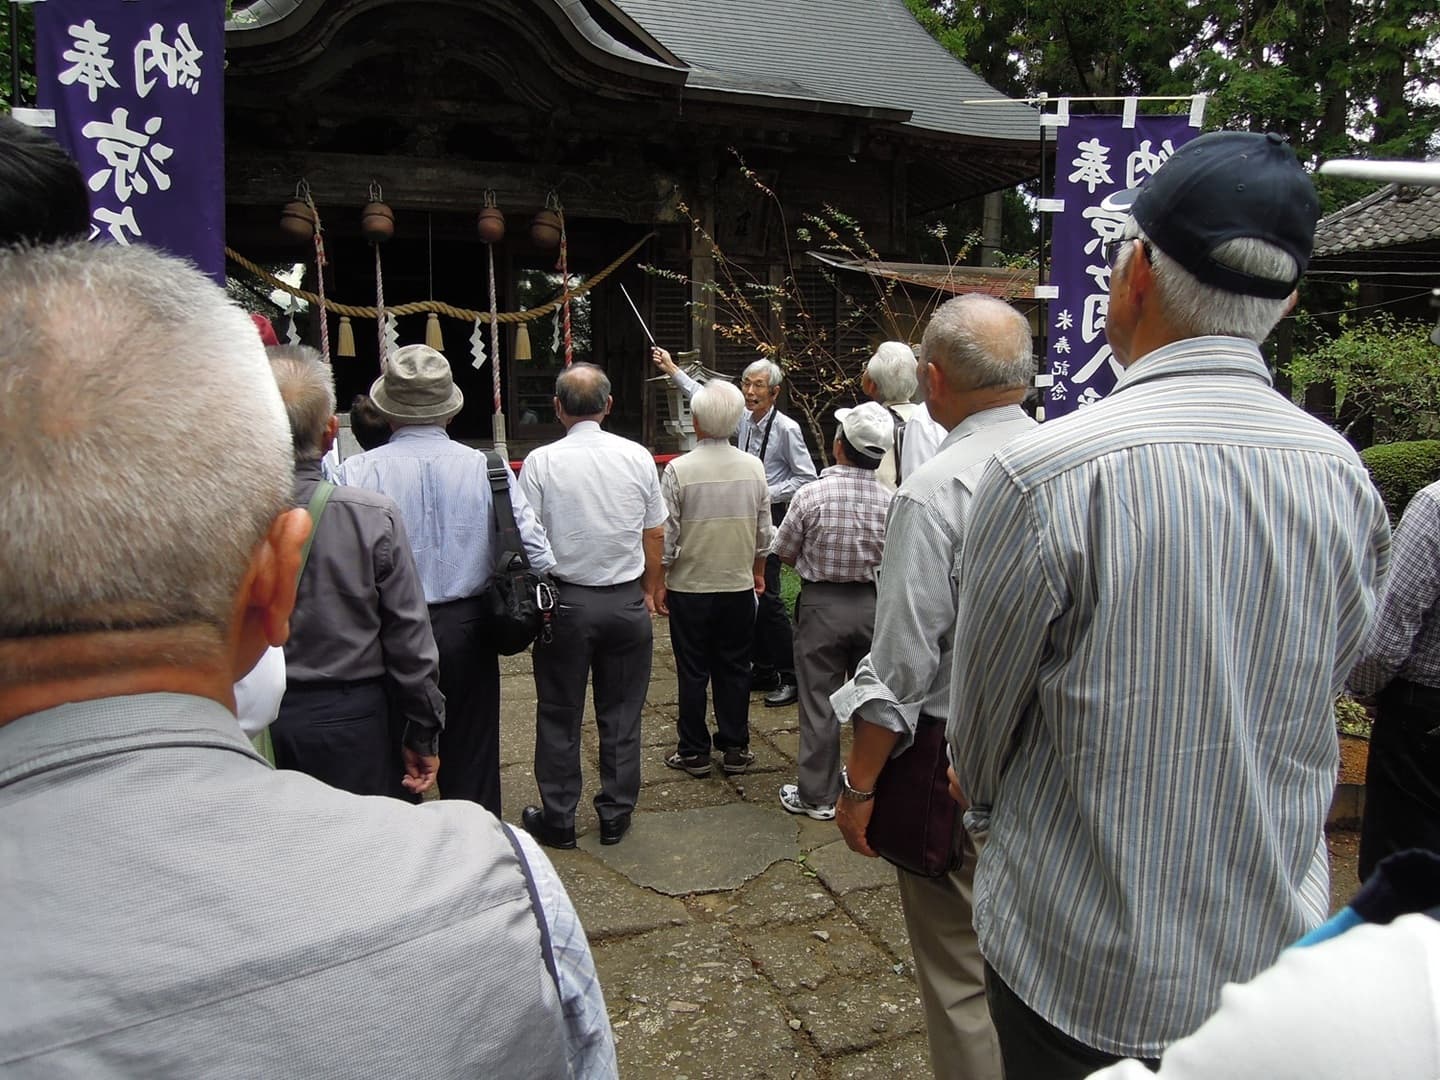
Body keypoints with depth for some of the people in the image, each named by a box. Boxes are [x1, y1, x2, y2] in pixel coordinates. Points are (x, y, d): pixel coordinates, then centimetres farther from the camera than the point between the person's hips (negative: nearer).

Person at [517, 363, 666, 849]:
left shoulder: (541, 462, -10)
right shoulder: (638, 457, -2)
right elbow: (655, 534, 3)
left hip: (565, 601, -2)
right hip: (627, 601, 2)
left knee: (560, 715, 11)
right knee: (621, 713, 13)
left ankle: (558, 820, 22)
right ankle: (616, 816, 24)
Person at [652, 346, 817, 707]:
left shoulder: (786, 429, -13)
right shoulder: (743, 419, 6)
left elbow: (806, 477, -10)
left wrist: (767, 494, -17)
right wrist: (672, 370, 23)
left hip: (770, 517, -7)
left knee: (767, 597, -9)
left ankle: (790, 678, 1)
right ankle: (763, 670, 24)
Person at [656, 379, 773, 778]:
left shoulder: (679, 469, -14)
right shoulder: (753, 466, -3)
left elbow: (666, 535, -10)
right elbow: (764, 530, 5)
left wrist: (660, 583, 2)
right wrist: (758, 571, 20)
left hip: (690, 586, -3)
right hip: (739, 585, 3)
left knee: (693, 672, 7)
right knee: (735, 668, 12)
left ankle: (694, 753, 17)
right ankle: (735, 749, 21)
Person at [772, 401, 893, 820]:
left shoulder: (811, 495, -15)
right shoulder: (890, 501, -8)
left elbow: (785, 554, -4)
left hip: (822, 604, -3)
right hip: (874, 604, 3)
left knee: (819, 703, 7)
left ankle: (817, 795, 16)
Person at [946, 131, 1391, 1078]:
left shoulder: (1042, 475, -25)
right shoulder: (1346, 479, -8)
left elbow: (979, 721, -11)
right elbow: (1327, 691, 5)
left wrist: (987, 807, 11)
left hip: (1078, 969, -4)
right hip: (1276, 957, 5)